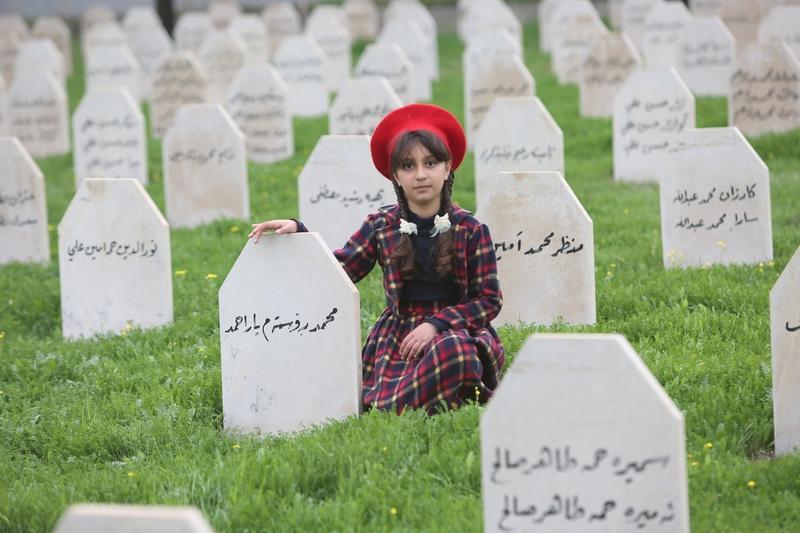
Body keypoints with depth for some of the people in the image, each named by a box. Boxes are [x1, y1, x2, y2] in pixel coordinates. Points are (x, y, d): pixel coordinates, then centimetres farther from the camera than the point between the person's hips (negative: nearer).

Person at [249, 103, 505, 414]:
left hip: (456, 328, -1)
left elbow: (490, 300, 0)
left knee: (453, 348, -40)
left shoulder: (470, 230, 1)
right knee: (389, 411, -29)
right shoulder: (381, 226, 6)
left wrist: (437, 324, -14)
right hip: (399, 336, 1)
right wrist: (298, 232, -10)